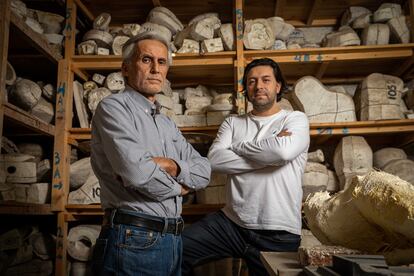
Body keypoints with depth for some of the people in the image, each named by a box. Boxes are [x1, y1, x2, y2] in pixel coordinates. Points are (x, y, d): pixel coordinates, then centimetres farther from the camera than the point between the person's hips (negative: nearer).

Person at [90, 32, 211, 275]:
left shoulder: (168, 125, 17)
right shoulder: (113, 107, -8)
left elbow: (204, 171, 9)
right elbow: (136, 171, -23)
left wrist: (172, 166, -11)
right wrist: (177, 187, -4)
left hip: (173, 240, 8)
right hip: (133, 241, -7)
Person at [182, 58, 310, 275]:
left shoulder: (296, 119, 2)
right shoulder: (232, 123, 10)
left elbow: (283, 151, -22)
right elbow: (214, 160, -9)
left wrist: (237, 146, -7)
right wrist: (268, 153, -13)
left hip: (278, 233, -2)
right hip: (231, 222, 3)